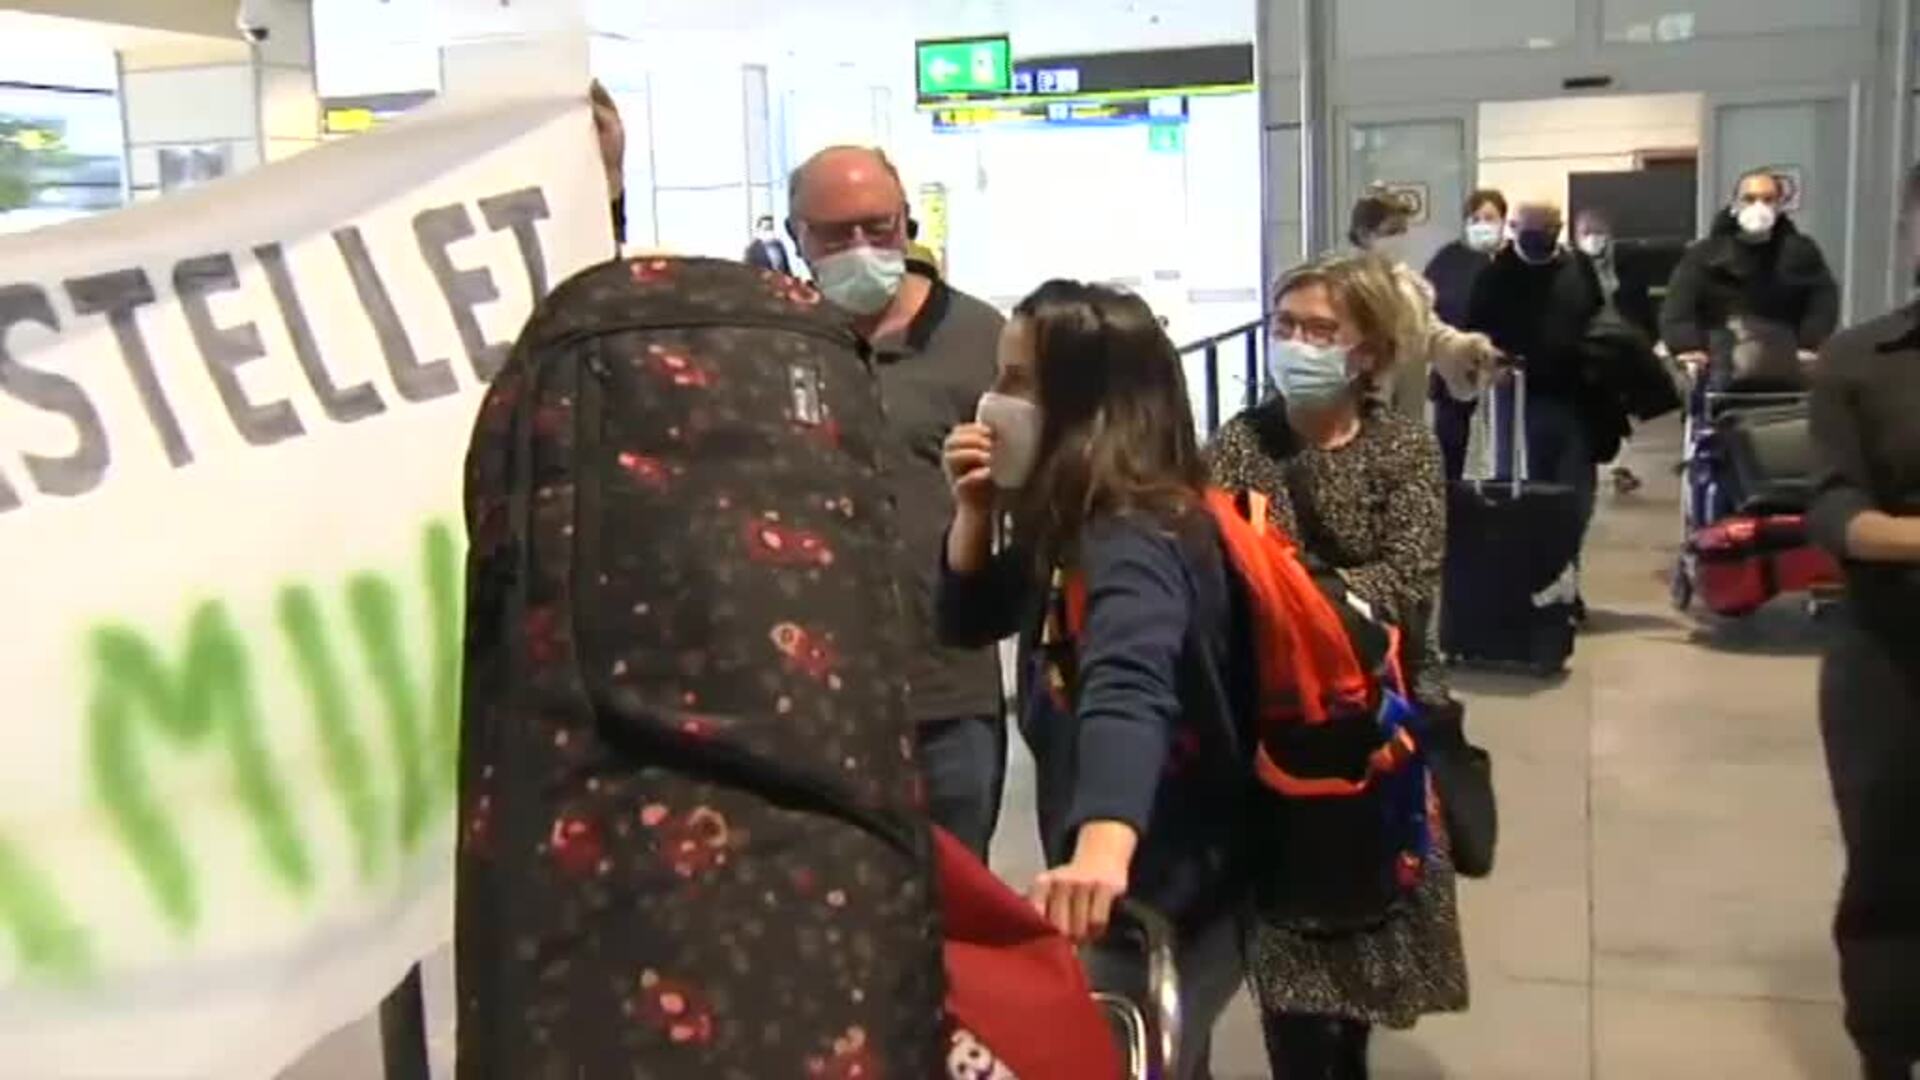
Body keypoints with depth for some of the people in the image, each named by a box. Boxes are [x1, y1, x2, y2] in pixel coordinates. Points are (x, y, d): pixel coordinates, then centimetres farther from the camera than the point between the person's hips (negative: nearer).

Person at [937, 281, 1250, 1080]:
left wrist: (1103, 850, -60)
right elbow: (968, 622, 11)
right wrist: (974, 511, -7)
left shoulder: (1135, 542, -25)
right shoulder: (1074, 529, 4)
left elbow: (1127, 691, -43)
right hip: (1138, 882, 9)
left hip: (1167, 894, -9)